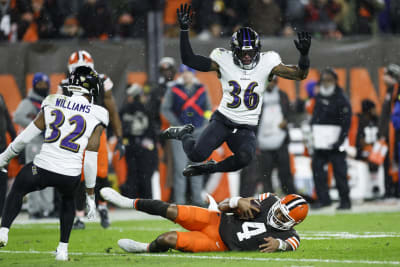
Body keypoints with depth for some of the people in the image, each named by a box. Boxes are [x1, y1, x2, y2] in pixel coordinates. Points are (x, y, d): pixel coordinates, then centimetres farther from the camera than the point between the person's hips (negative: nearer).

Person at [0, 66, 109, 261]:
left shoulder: (52, 104, 4)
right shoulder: (96, 116, 0)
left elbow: (26, 137, 9)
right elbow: (90, 159, 0)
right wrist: (91, 194, 9)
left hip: (42, 168, 0)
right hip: (70, 176, 0)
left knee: (17, 190, 29)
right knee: (68, 199, 34)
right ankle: (63, 248, 27)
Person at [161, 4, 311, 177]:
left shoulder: (266, 63, -1)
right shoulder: (224, 61, -3)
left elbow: (300, 74, -2)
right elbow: (189, 60, -5)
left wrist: (304, 55, -22)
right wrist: (184, 30, -14)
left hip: (246, 129, 1)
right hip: (222, 120, -1)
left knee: (245, 157, -31)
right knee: (197, 154, -20)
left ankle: (209, 168, -1)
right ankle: (184, 134, 19)